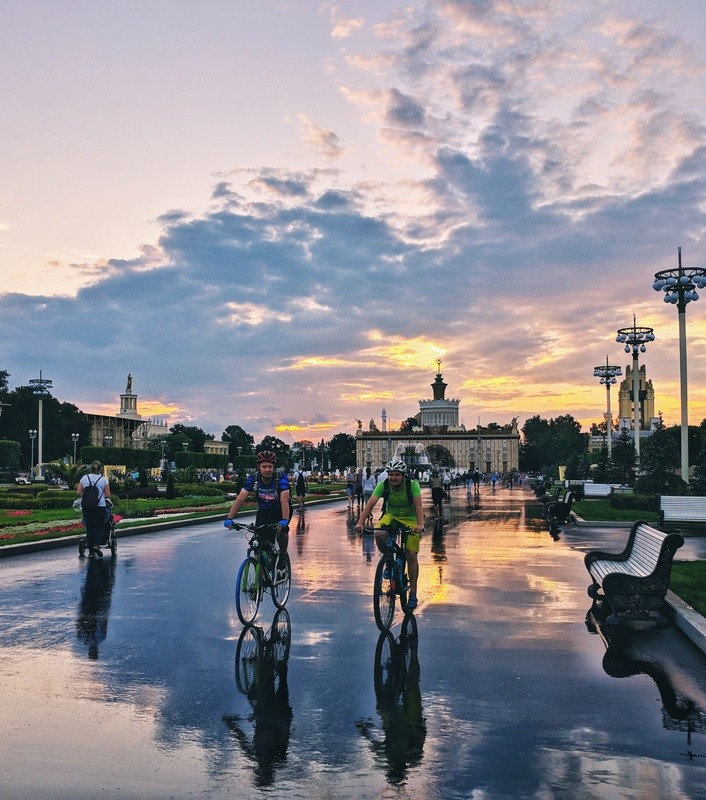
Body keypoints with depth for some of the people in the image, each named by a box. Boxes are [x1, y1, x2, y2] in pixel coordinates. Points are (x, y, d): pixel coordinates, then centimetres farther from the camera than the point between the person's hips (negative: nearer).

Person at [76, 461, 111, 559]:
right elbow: (107, 495, -4)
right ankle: (96, 545, -7)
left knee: (89, 528, 8)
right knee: (100, 527, 13)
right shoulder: (104, 479, -1)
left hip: (87, 507, 2)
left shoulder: (84, 478, 5)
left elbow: (78, 493, 2)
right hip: (100, 506, -2)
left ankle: (91, 551, 10)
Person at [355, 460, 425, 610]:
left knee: (411, 555, -10)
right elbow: (370, 503, -27)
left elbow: (418, 505, -35)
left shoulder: (412, 485, -24)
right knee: (379, 534, -30)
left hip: (410, 520, -2)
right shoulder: (383, 485, -19)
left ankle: (413, 593, 1)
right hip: (391, 516, 2)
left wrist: (420, 524, -51)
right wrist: (360, 522, -41)